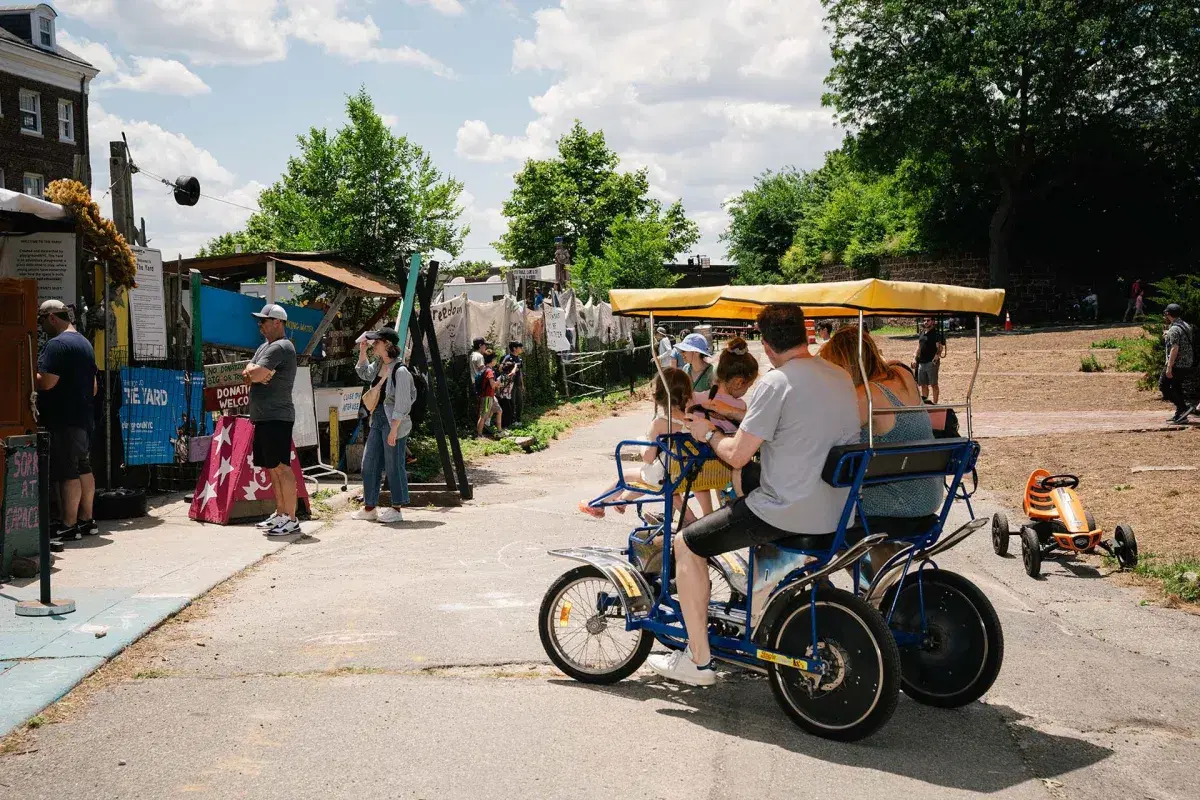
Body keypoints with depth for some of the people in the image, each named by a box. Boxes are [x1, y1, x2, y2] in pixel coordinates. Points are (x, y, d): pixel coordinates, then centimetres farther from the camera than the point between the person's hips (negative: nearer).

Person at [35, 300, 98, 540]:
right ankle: (86, 521, 20)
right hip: (84, 419, 10)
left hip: (63, 421, -10)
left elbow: (46, 382, -22)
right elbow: (94, 387, 22)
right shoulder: (85, 343, 17)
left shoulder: (57, 344, -14)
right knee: (84, 469, 14)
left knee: (67, 474, -7)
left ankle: (69, 526, -4)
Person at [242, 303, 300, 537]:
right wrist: (255, 374, -8)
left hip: (276, 417, -10)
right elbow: (247, 374, 13)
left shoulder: (280, 347, -13)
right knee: (272, 468, 14)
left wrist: (253, 372, 1)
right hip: (264, 417, 10)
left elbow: (254, 374, -21)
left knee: (281, 467, -10)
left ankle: (291, 520, -10)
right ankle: (280, 514, 21)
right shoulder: (265, 347, 20)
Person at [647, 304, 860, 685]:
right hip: (839, 509, 9)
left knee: (686, 544, 7)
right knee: (746, 482, 34)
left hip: (791, 512, -9)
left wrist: (708, 433, 7)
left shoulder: (776, 383, -17)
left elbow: (736, 455, -14)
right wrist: (755, 427, 32)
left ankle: (698, 661, 11)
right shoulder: (841, 378, 7)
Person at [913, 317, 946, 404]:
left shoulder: (936, 333, -7)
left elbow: (940, 348, -13)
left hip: (931, 362, -7)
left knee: (933, 384, -3)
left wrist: (937, 356, -27)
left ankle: (935, 403, 1)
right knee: (923, 385, 12)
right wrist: (915, 358, 15)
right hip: (921, 362, 7)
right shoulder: (922, 333, 15)